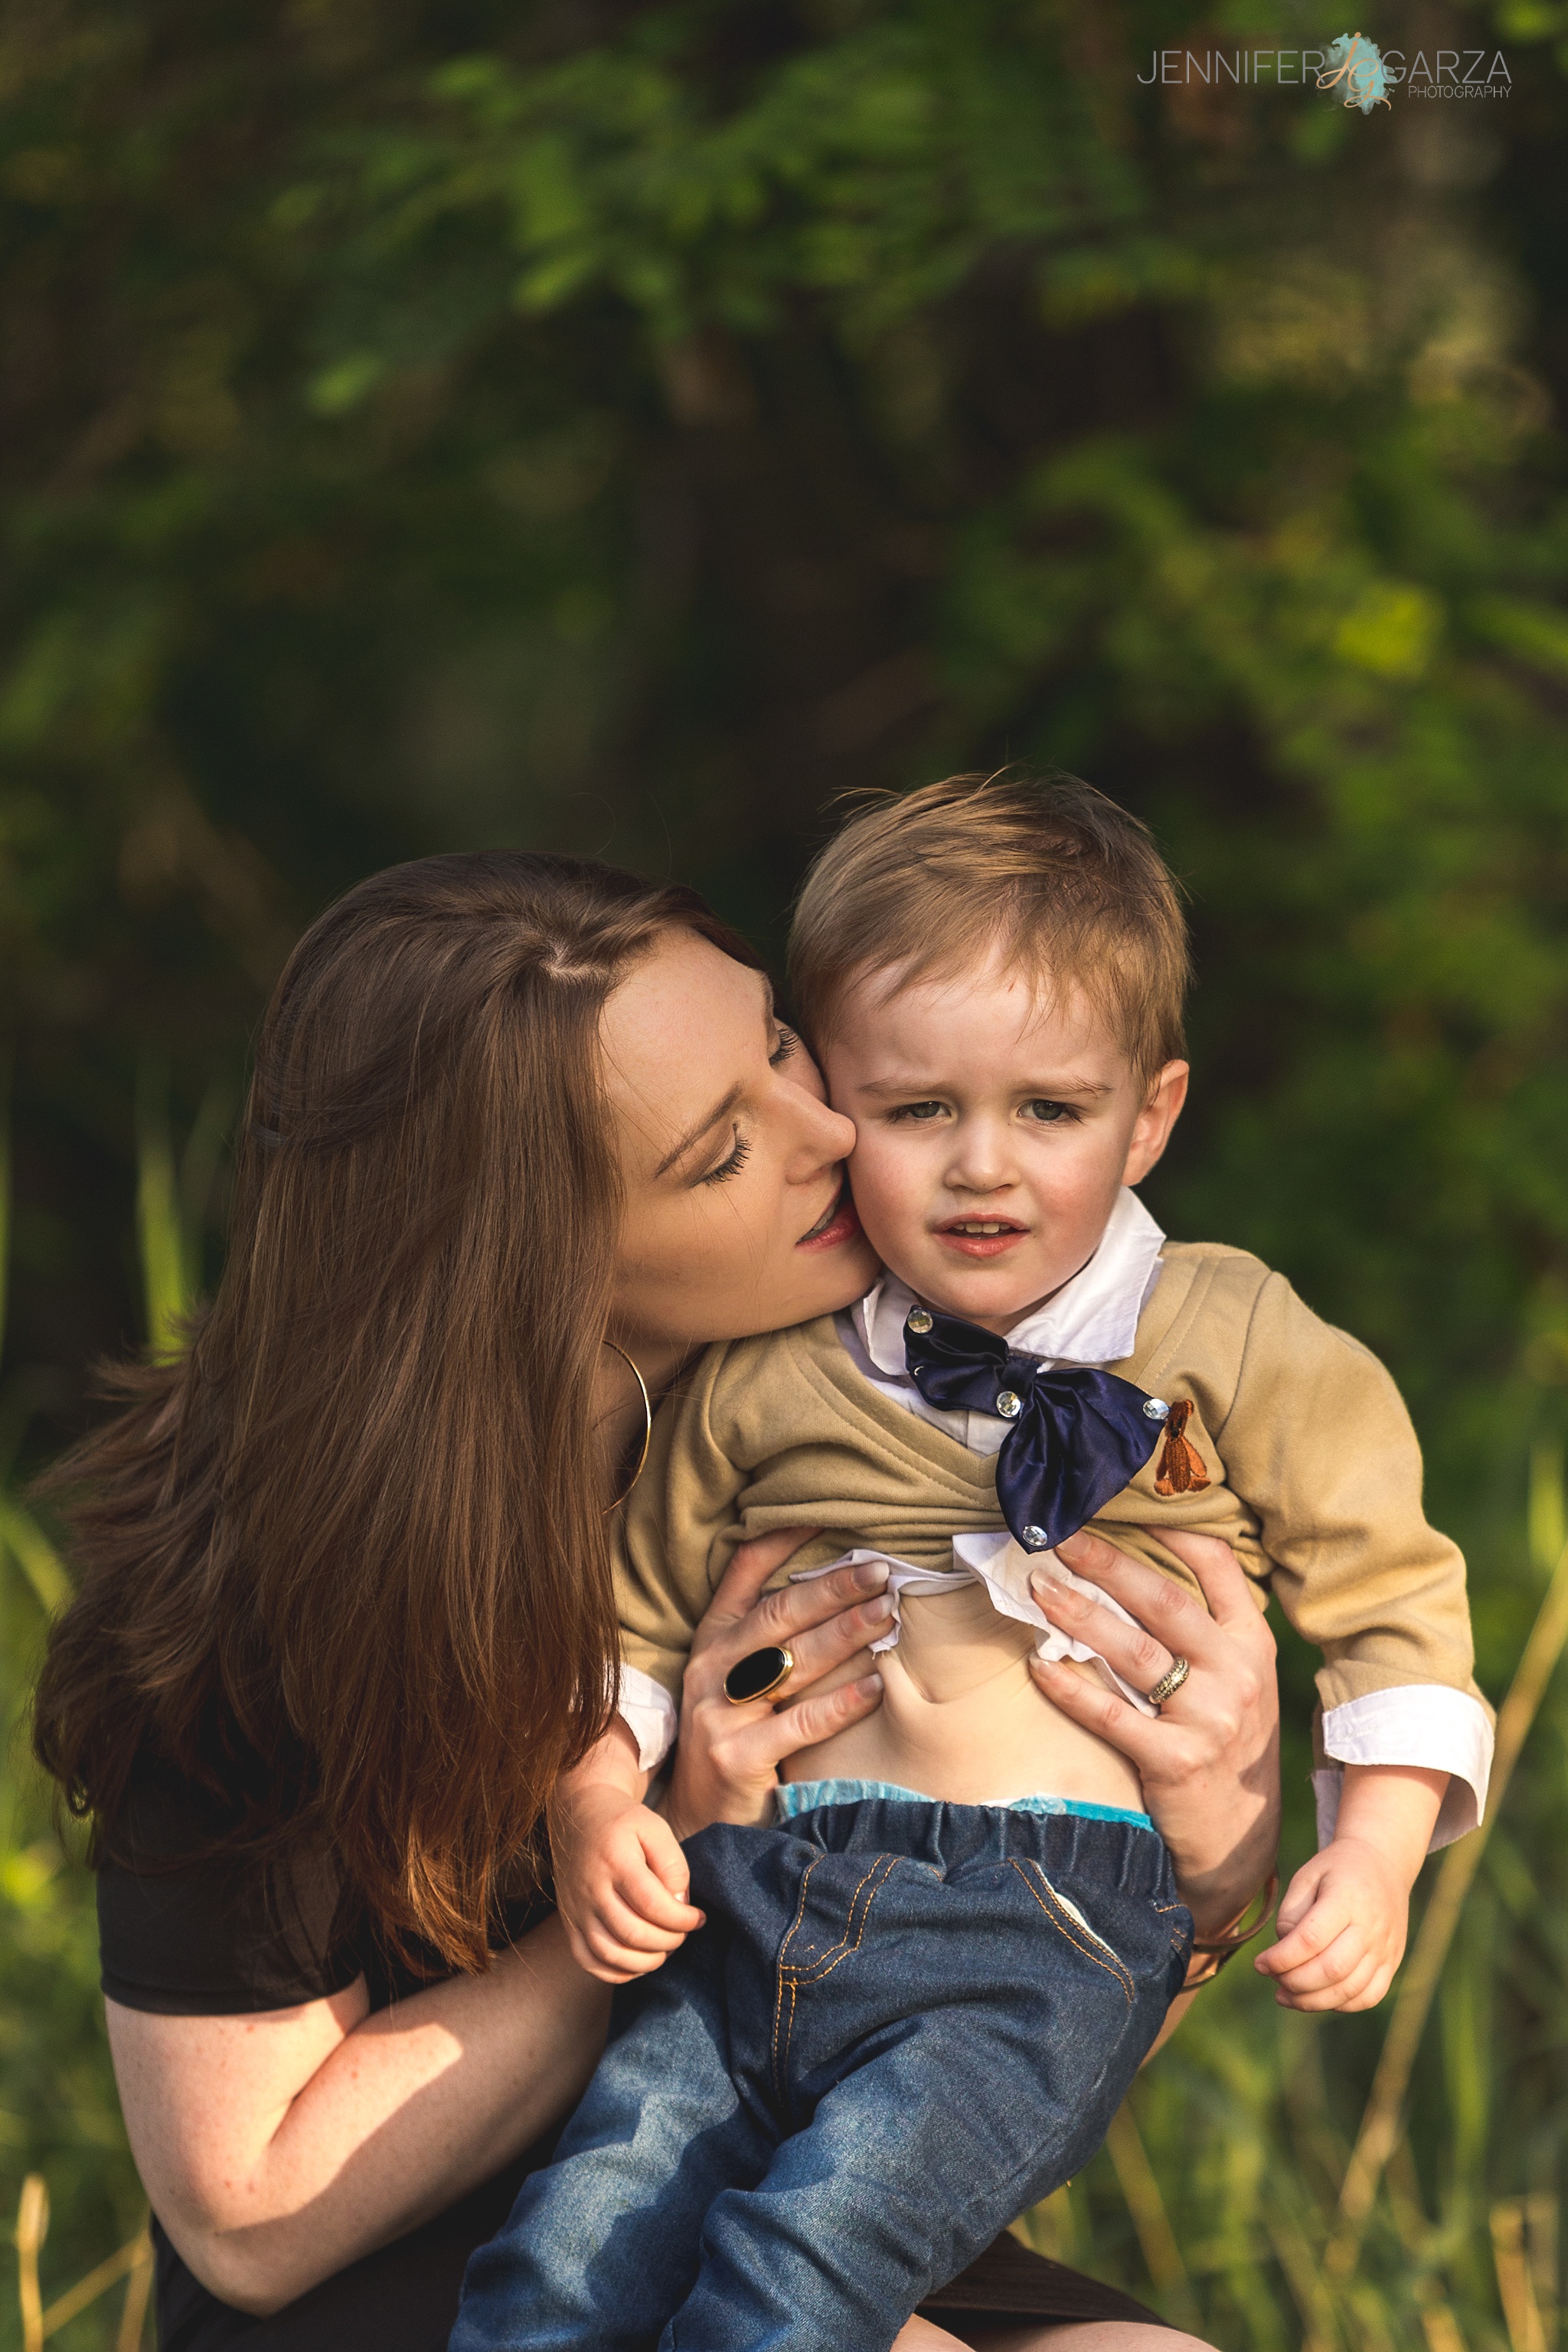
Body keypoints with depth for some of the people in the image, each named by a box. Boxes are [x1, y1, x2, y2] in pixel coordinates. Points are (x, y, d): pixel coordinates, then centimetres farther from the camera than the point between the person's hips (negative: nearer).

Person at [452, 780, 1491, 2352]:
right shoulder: (759, 1377, 13)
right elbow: (638, 1612, 22)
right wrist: (595, 1804, 4)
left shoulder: (1233, 1347, 7)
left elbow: (1390, 1603, 9)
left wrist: (1373, 1855, -4)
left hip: (1052, 1923, -3)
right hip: (761, 1897, 4)